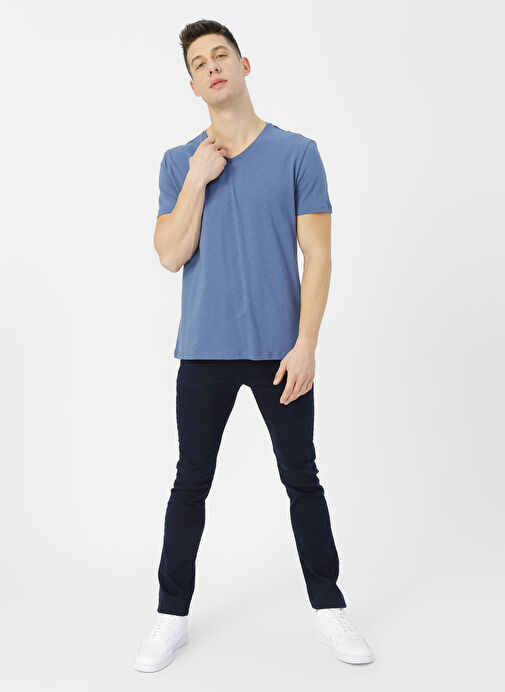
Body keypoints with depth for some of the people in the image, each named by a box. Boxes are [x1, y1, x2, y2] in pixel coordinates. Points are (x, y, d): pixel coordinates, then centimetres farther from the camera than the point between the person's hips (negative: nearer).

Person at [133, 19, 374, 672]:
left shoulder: (297, 153, 2)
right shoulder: (179, 163, 7)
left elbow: (317, 254, -2)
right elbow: (171, 255, -2)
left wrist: (305, 345, -10)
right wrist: (198, 181, -11)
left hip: (280, 350, -1)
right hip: (205, 350, 1)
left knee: (302, 480, 8)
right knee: (191, 484, 8)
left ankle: (328, 608, 26)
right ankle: (172, 615, 23)